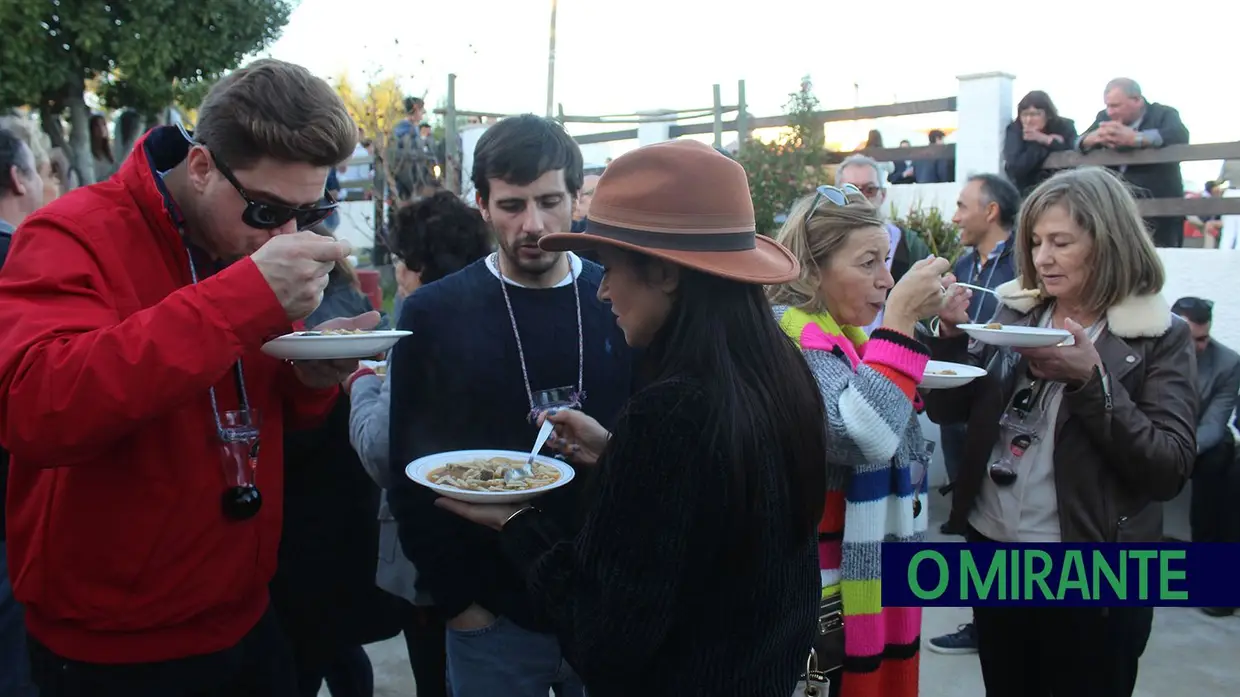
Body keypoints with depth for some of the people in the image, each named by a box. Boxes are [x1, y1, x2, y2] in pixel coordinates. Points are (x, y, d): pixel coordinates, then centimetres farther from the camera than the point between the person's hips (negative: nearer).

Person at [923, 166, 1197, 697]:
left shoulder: (1160, 338, -7)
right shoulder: (1013, 312, 4)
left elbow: (1170, 471, -16)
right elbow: (946, 410, 2)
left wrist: (1091, 380, -25)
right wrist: (950, 331, -13)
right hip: (991, 550, 4)